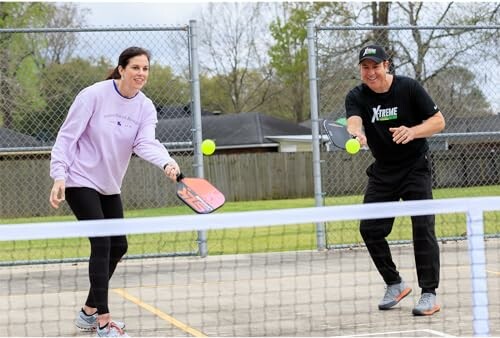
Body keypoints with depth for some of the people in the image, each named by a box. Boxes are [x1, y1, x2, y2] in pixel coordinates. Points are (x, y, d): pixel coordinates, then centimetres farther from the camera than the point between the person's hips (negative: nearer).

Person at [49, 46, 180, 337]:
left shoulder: (146, 108, -1)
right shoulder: (94, 95, -15)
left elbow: (146, 143, -17)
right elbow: (67, 136, -13)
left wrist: (167, 163, -38)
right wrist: (59, 176, -21)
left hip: (109, 186, 7)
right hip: (80, 181, -7)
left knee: (118, 247, 9)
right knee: (102, 244, -16)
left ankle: (89, 312, 25)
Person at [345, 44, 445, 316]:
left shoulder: (409, 88, -12)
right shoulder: (356, 97, -7)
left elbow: (438, 121, -9)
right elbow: (353, 121, -28)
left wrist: (412, 131, -29)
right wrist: (356, 134, -52)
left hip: (415, 168, -4)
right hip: (382, 172, 4)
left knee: (422, 227, -14)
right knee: (370, 229, 0)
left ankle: (429, 294, -9)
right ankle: (394, 284, 18)